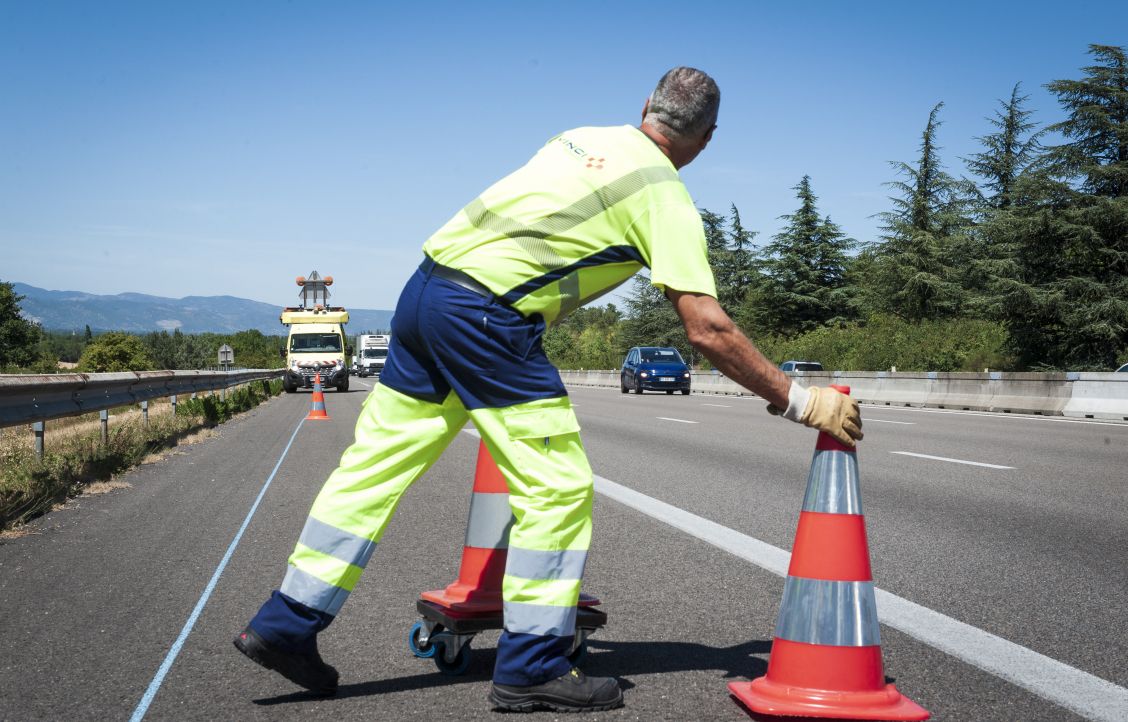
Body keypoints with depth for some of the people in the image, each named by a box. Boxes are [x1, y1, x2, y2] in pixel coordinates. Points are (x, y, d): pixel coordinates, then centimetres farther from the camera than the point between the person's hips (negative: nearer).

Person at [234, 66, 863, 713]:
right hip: (488, 315, -8)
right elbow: (709, 330, -10)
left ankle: (286, 626, 21)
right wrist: (799, 402, -4)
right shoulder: (666, 199, -3)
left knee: (376, 463, 13)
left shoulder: (583, 137, 18)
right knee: (559, 489, 2)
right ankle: (533, 670, 9)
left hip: (424, 289, 8)